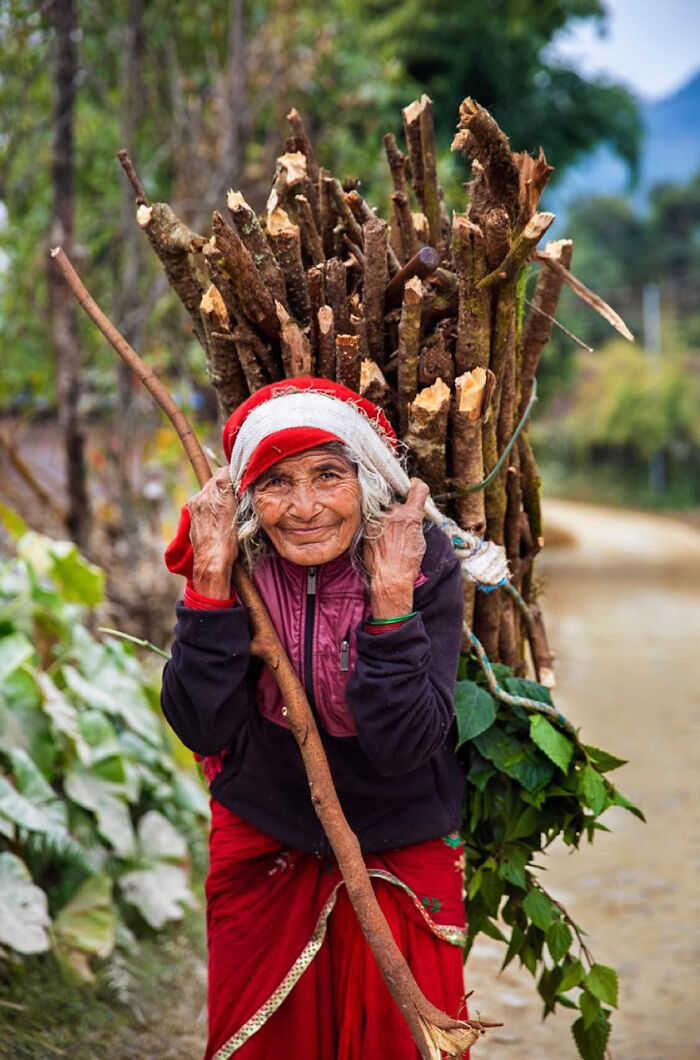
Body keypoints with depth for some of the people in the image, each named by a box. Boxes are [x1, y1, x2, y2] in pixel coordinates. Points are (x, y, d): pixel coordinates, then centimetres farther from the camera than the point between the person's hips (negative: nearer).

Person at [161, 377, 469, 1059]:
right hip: (260, 852, 2)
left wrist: (389, 597, -36)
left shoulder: (423, 564, -20)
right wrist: (212, 578, -30)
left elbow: (403, 746, -27)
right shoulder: (232, 562, -15)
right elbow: (202, 729, -23)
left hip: (401, 853, -1)